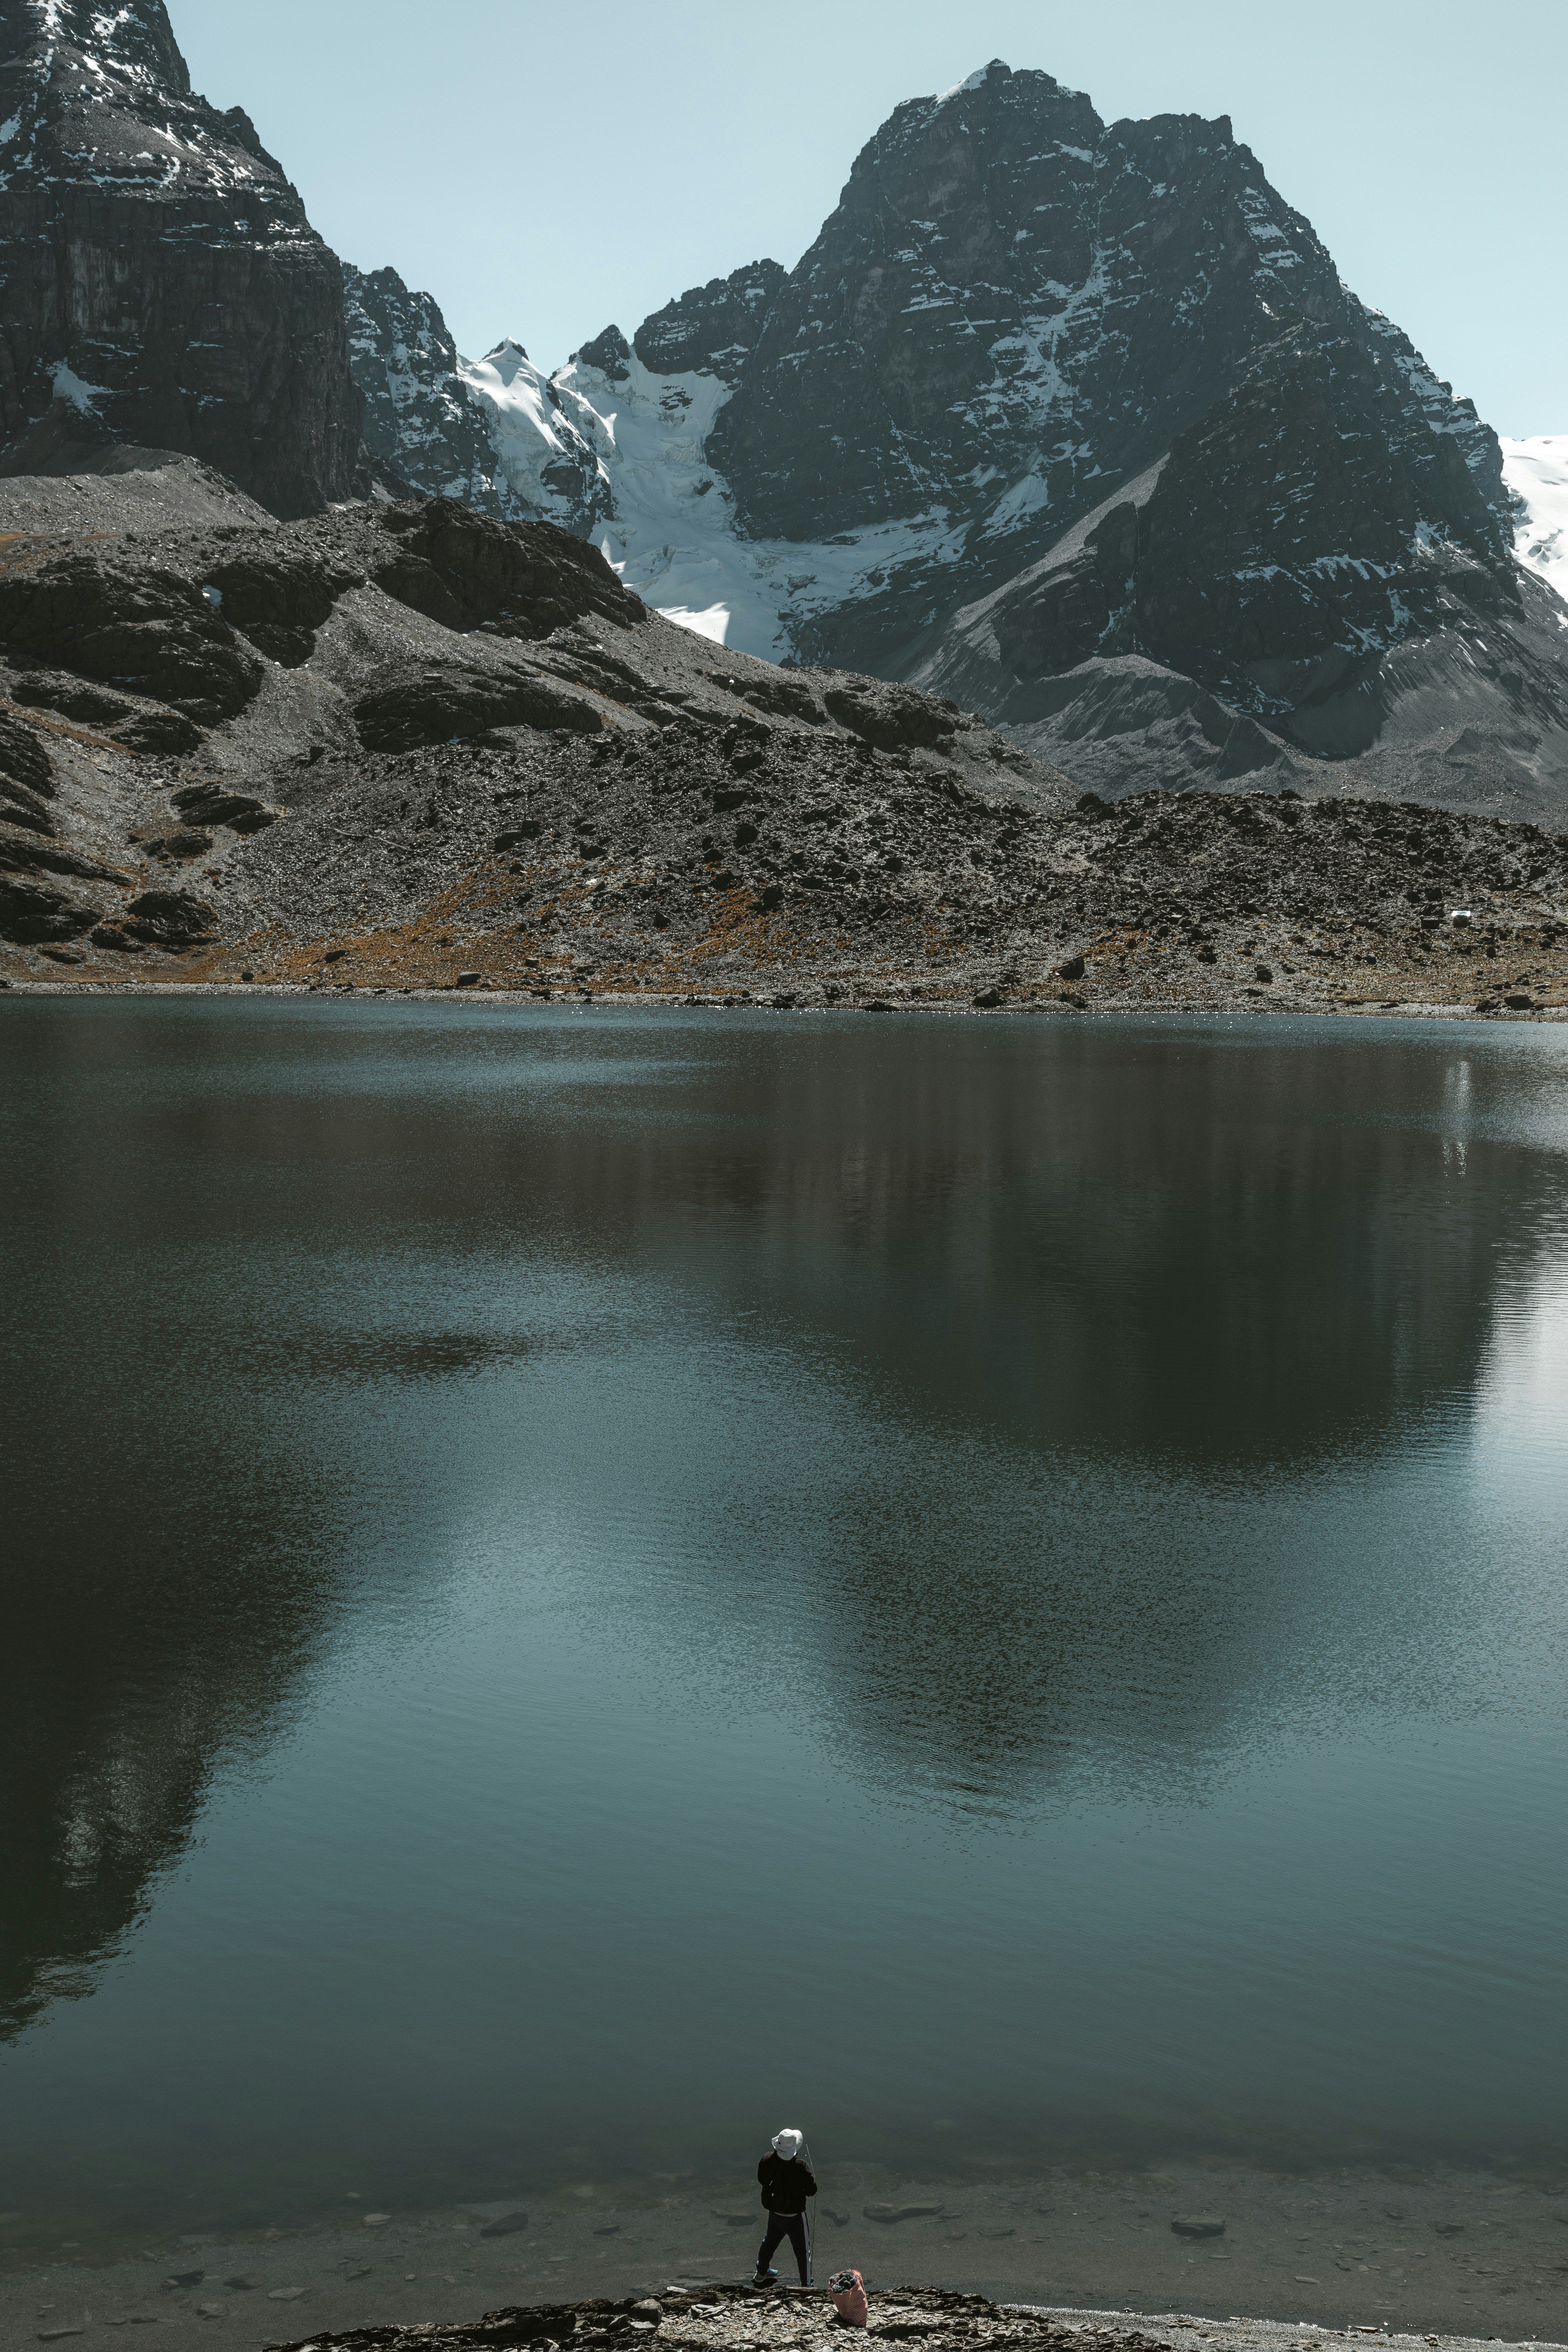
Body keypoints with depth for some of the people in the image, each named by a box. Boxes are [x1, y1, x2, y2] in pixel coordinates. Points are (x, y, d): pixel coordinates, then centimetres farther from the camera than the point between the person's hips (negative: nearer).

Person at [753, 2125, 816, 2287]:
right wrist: (811, 2176, -1)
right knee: (802, 2251, 11)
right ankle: (806, 2285, 20)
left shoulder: (767, 2161, -16)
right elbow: (812, 2190, -20)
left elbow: (761, 2179, 3)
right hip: (795, 2217, -5)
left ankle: (761, 2274, 50)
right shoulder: (800, 2166, -30)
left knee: (770, 2242, 29)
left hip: (774, 2213, 5)